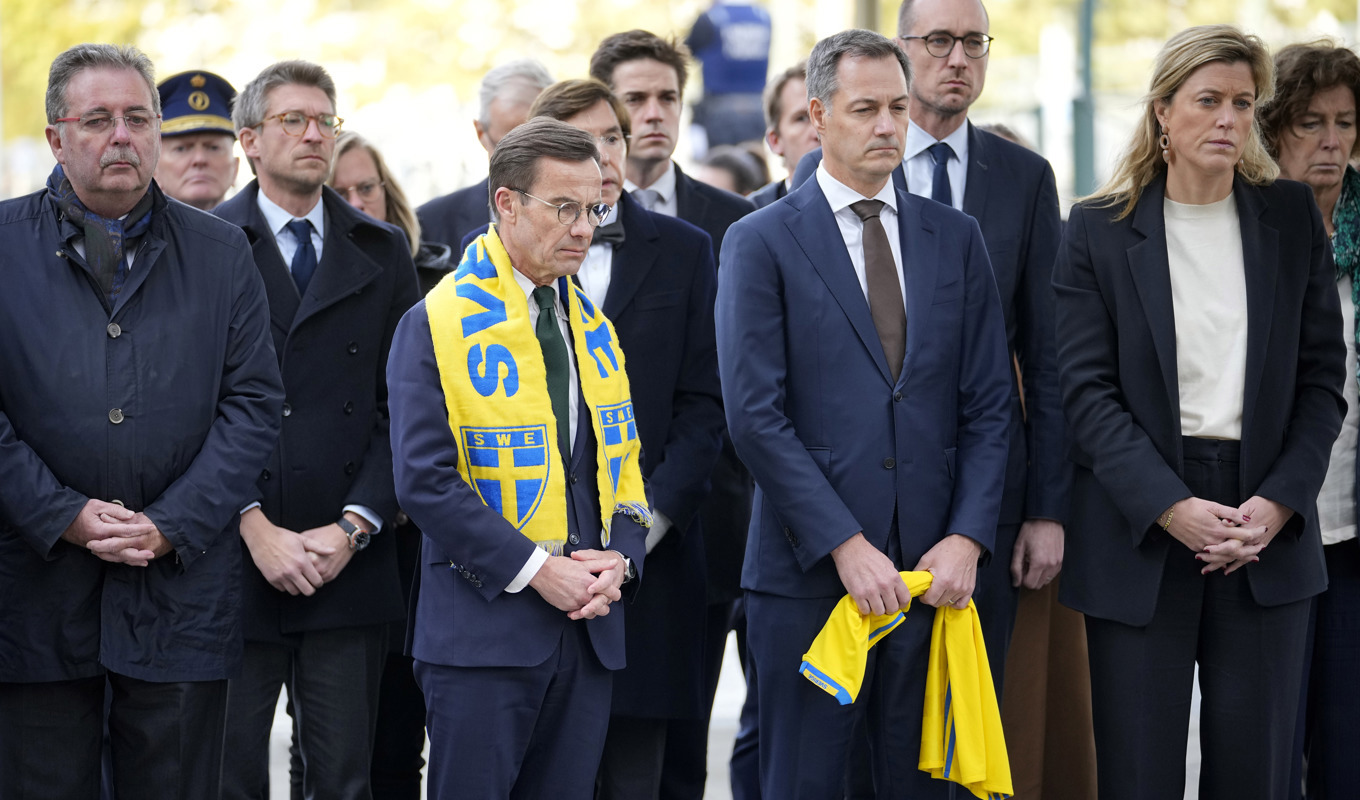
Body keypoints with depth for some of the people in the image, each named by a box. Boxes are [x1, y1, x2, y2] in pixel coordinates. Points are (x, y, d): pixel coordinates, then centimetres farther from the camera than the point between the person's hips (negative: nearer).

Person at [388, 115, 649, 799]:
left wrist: (619, 559, -2)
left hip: (589, 628, 6)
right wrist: (535, 568, -16)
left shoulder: (595, 330, 15)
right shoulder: (435, 325, -5)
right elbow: (425, 480, -12)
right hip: (482, 629, -6)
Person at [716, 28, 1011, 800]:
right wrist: (844, 546, -13)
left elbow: (989, 405, 8)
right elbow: (756, 415, -8)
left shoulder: (955, 238, 11)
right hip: (810, 575, -3)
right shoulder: (761, 243, -1)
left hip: (934, 571, 3)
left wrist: (966, 539, -5)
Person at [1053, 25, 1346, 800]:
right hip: (1140, 532, -2)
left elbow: (1323, 379, 6)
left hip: (1270, 527, 2)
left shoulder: (1293, 218, 8)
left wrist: (1279, 502, -8)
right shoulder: (1099, 230, 1)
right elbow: (1087, 390, -4)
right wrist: (1172, 508, -15)